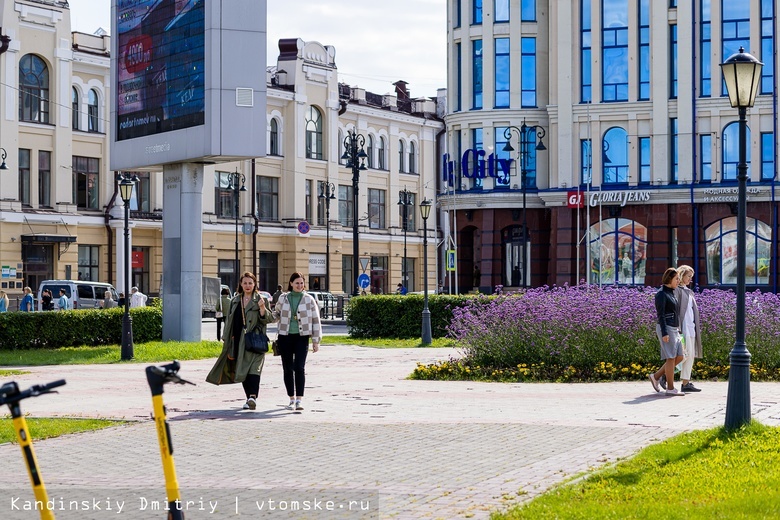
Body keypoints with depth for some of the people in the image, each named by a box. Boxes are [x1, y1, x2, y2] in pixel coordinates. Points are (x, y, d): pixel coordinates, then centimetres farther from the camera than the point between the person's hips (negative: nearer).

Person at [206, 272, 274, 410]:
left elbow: (269, 319, -1)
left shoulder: (261, 300, 3)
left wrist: (262, 308, -18)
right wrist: (226, 339, 15)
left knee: (254, 368, -16)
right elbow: (229, 320, 20)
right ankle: (249, 398, 16)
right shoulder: (235, 301, 16)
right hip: (238, 341, 5)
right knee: (242, 370, 7)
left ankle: (253, 397, -26)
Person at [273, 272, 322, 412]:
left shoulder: (309, 299, 1)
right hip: (285, 337, 2)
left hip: (301, 337, -2)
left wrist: (316, 340, 1)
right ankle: (292, 399, 18)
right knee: (287, 369, 6)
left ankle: (299, 400, -15)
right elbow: (276, 313, 22)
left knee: (299, 368, -13)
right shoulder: (283, 298, 6)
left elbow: (315, 320, 4)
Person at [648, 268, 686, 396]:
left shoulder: (671, 293, 17)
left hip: (674, 329, 9)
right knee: (671, 358, -7)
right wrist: (664, 333, -22)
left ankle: (656, 376, 14)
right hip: (666, 328, -9)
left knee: (679, 357, 7)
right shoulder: (661, 293, -11)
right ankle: (670, 388, -2)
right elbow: (660, 314, -17)